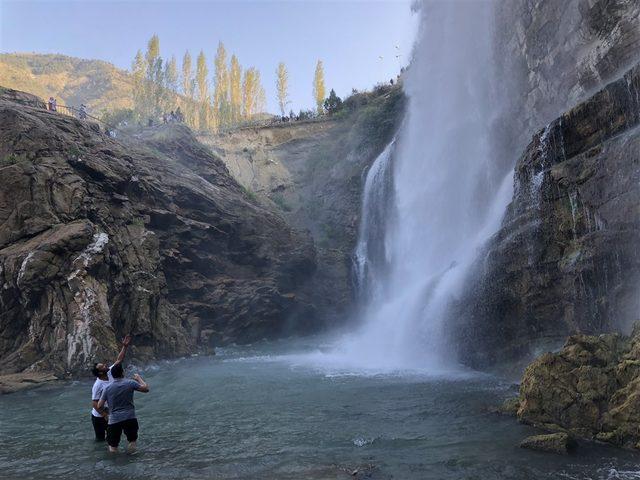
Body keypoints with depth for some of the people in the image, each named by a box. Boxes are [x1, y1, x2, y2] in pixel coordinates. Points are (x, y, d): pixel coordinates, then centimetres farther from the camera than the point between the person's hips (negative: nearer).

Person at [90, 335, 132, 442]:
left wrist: (125, 346, -14)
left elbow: (119, 360, -5)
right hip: (99, 417, -7)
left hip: (110, 414, 7)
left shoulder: (110, 373, -6)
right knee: (100, 439, 6)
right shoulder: (97, 385, -24)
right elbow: (95, 403, -23)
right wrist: (105, 416, -24)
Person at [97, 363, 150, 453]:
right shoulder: (130, 383, -5)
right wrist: (139, 378, 17)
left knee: (113, 447, 19)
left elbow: (99, 406, 2)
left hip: (114, 420, 2)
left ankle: (113, 446, -4)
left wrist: (104, 412, 23)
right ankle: (132, 442, -4)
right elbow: (146, 388, 3)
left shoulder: (107, 388, 1)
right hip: (130, 418, -2)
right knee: (132, 438, 18)